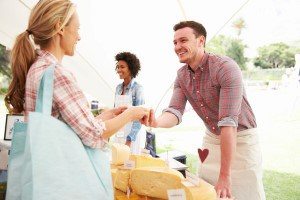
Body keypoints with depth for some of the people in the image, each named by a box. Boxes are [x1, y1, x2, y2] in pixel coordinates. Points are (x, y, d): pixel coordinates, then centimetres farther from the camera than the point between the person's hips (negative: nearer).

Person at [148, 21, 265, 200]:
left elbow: (228, 121, -30)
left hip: (241, 139, -5)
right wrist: (157, 122, -37)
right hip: (212, 138, 6)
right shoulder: (181, 76, -3)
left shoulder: (225, 67, -25)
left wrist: (225, 175, -31)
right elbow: (176, 112, -12)